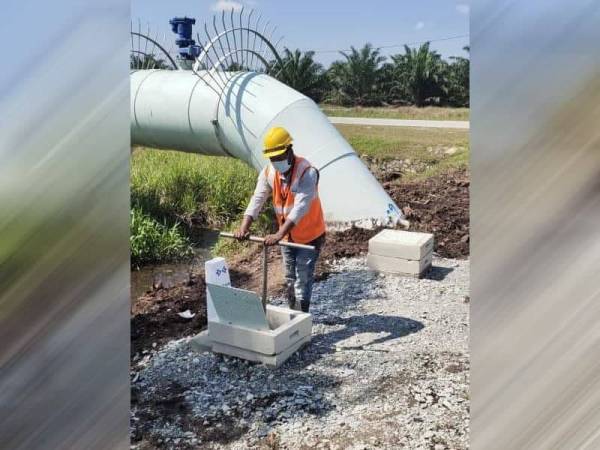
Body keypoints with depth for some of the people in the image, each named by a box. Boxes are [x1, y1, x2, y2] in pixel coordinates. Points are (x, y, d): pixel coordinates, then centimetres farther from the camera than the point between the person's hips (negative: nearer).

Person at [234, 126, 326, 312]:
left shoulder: (307, 172, -27)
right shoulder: (268, 172, -8)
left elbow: (301, 206, -36)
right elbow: (257, 199, -12)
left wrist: (279, 234, -44)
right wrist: (244, 227, -27)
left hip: (309, 236, -6)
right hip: (287, 236, 6)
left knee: (303, 281, -3)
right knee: (290, 279, 18)